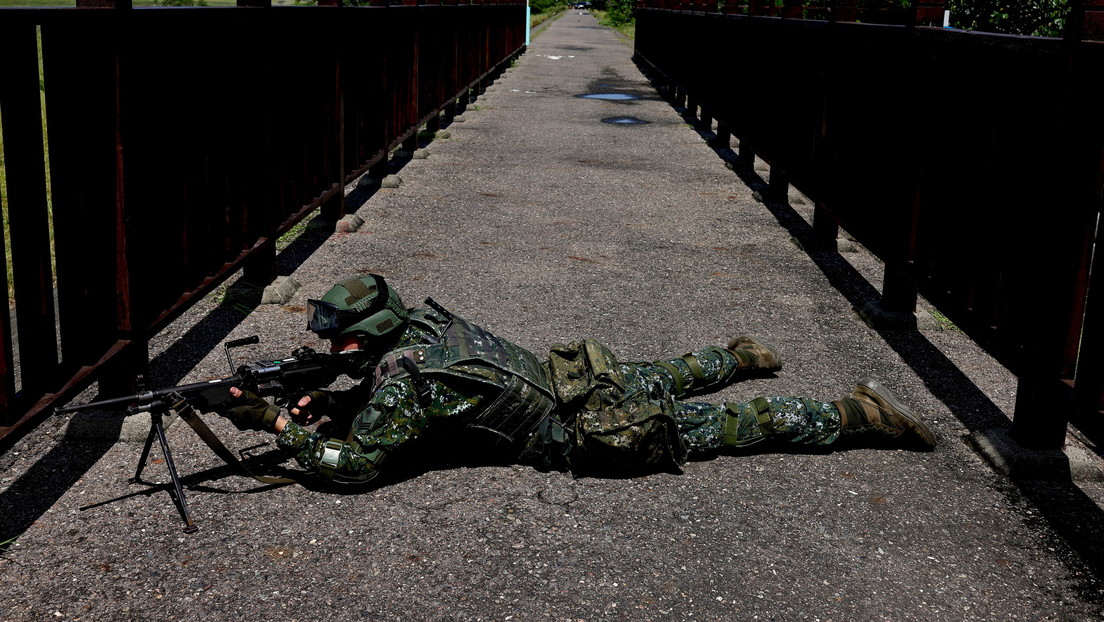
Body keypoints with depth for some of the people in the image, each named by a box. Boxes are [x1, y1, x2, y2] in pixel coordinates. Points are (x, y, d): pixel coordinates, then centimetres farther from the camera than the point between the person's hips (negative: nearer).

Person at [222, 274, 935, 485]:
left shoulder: (402, 375, -24)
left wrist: (274, 422, -14)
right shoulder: (423, 322, 1)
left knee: (733, 426, 6)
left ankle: (857, 412, 14)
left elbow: (355, 461, -21)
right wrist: (327, 401, 4)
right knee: (667, 378, 38)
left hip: (601, 436, -7)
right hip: (583, 376, 7)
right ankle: (738, 356, 55)